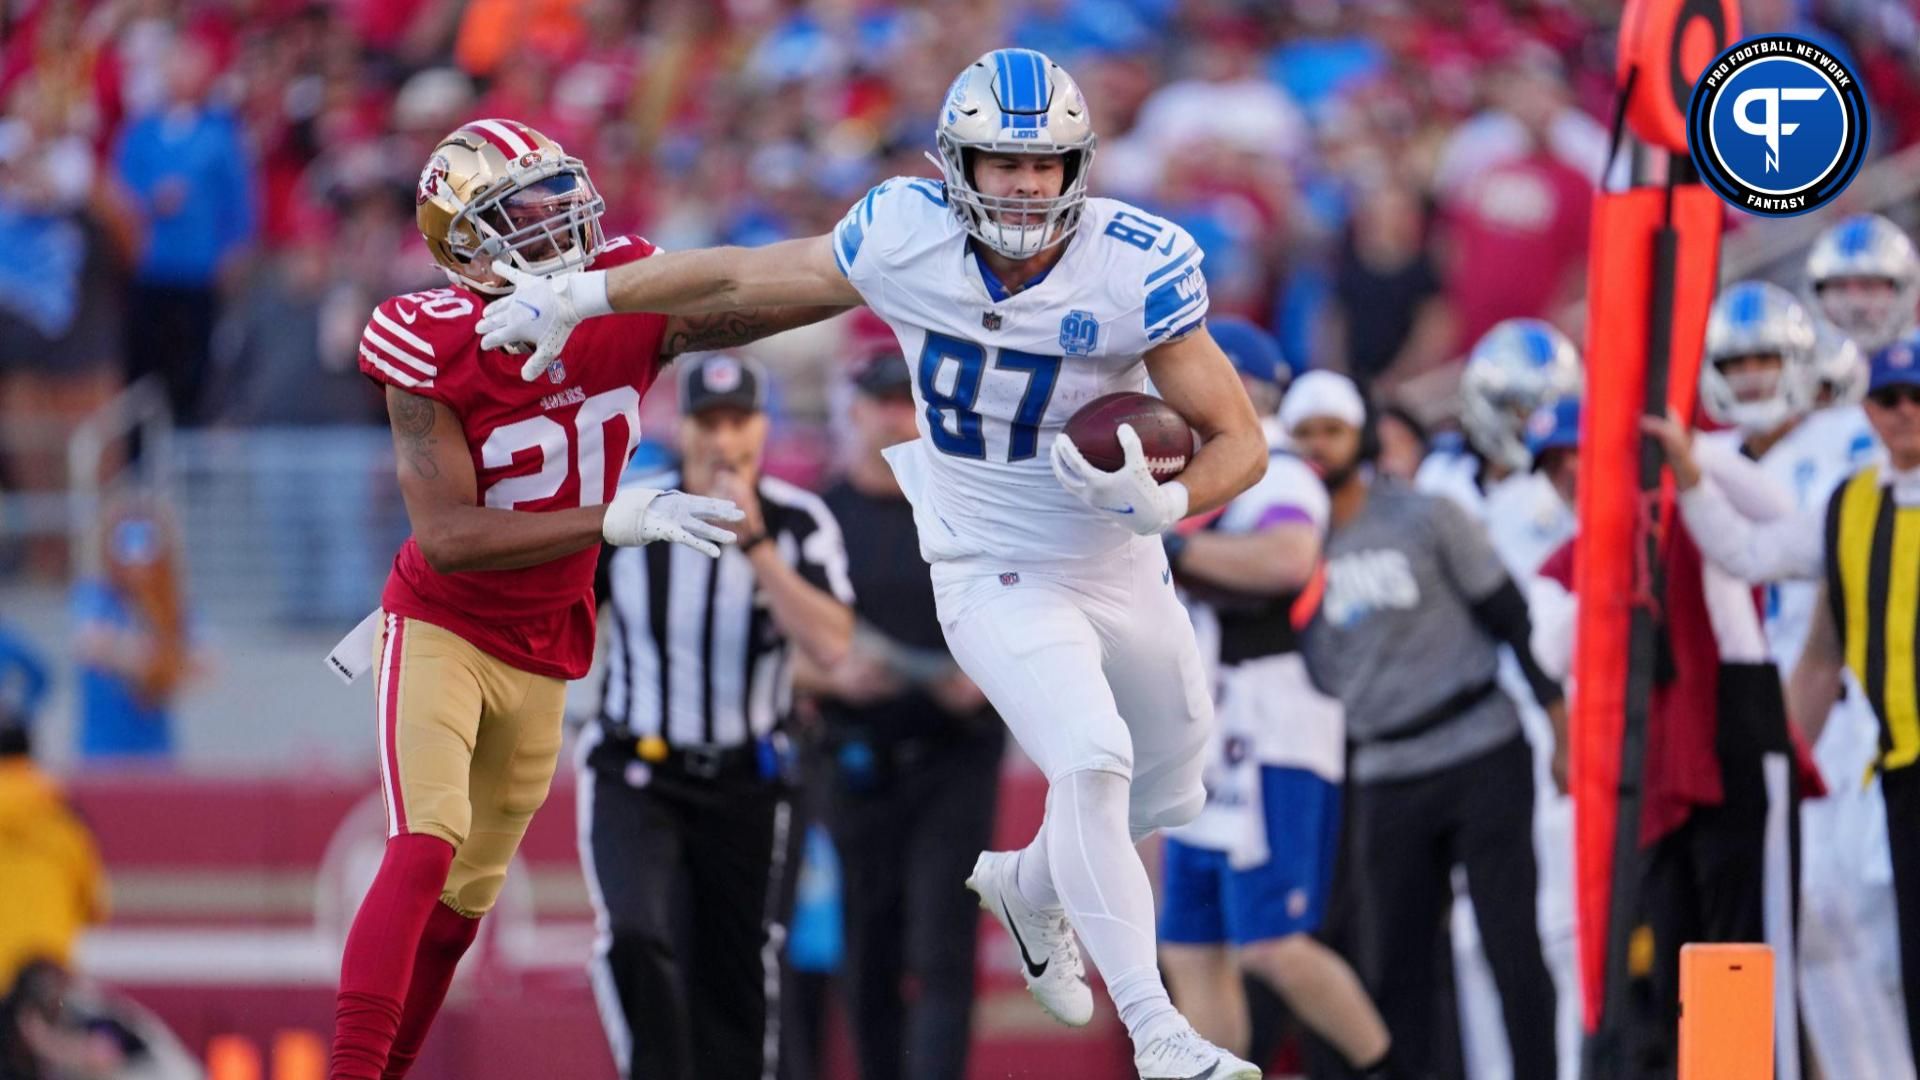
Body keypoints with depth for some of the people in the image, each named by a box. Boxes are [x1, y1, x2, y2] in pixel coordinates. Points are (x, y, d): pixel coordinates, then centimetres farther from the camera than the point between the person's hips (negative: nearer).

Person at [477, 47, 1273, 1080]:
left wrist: (1165, 501, -37)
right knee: (1092, 763, -24)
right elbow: (748, 276, -1)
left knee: (1167, 799, 17)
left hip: (1123, 564, 3)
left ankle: (1025, 886, 49)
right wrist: (580, 295, 2)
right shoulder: (907, 238, -17)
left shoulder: (1137, 269, -21)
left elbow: (1239, 441, -16)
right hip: (995, 578, -3)